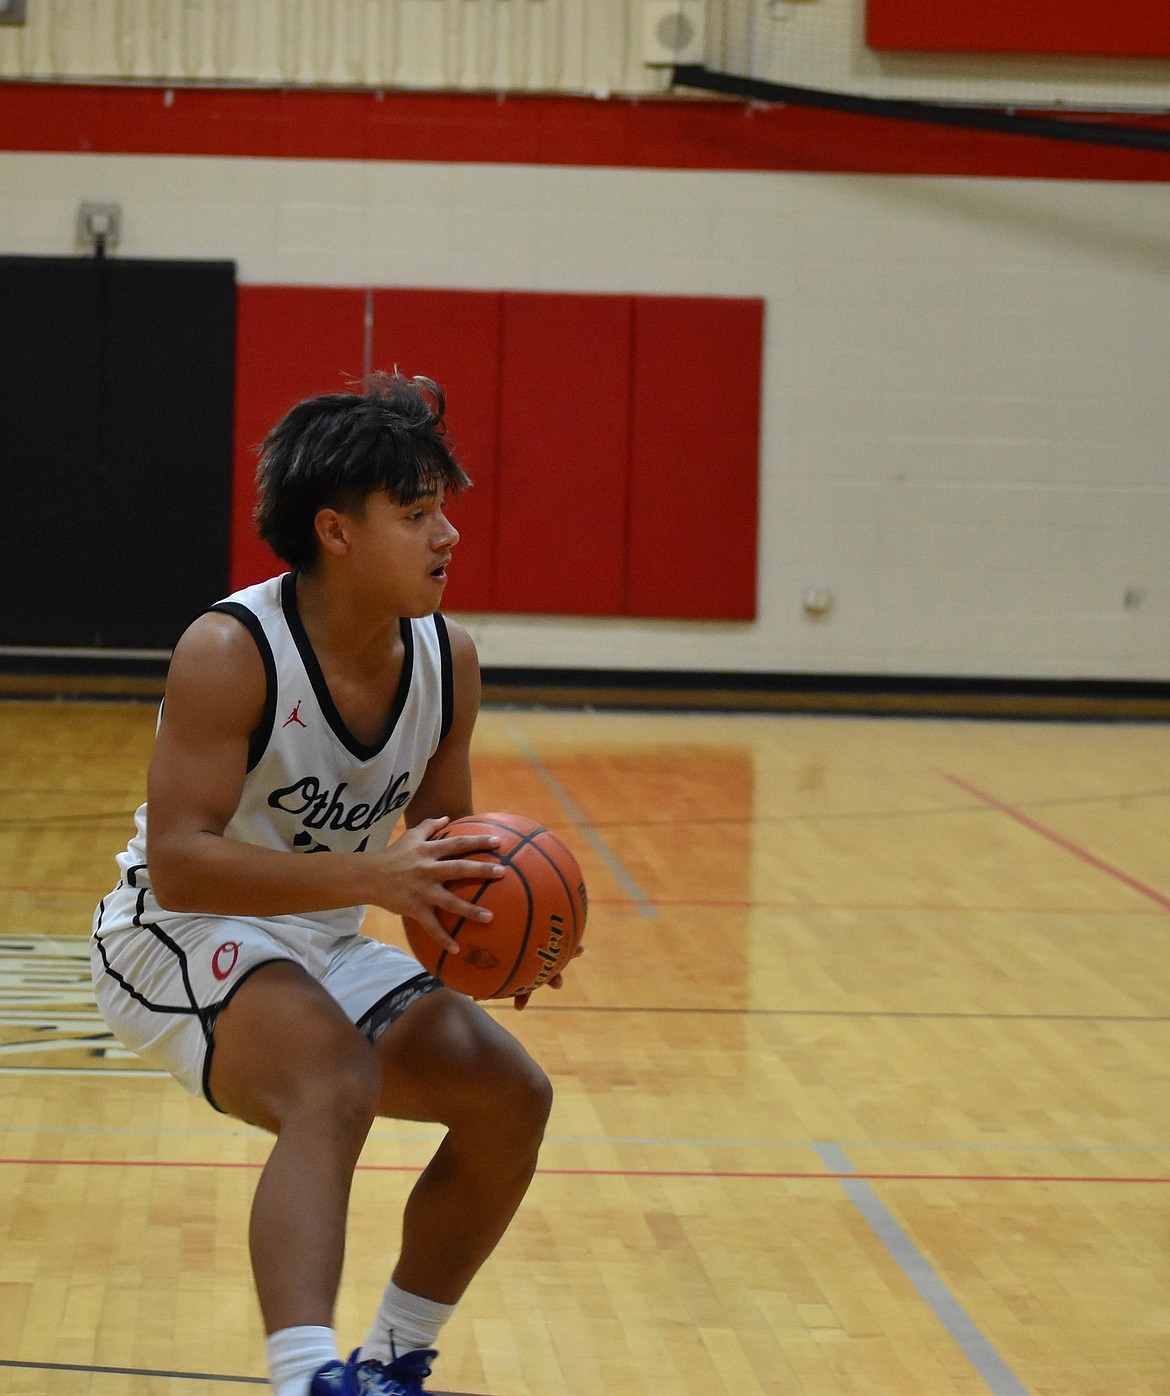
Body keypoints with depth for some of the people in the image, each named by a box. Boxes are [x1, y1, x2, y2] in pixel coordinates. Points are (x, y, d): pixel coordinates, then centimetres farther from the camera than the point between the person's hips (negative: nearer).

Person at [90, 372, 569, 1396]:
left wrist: (488, 918, -14)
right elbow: (177, 863, -31)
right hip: (175, 937, -8)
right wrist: (368, 876, -40)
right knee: (337, 1081, -34)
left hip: (322, 949, 8)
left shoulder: (448, 660, -4)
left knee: (511, 1097, 2)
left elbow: (443, 844, 9)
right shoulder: (230, 652, -25)